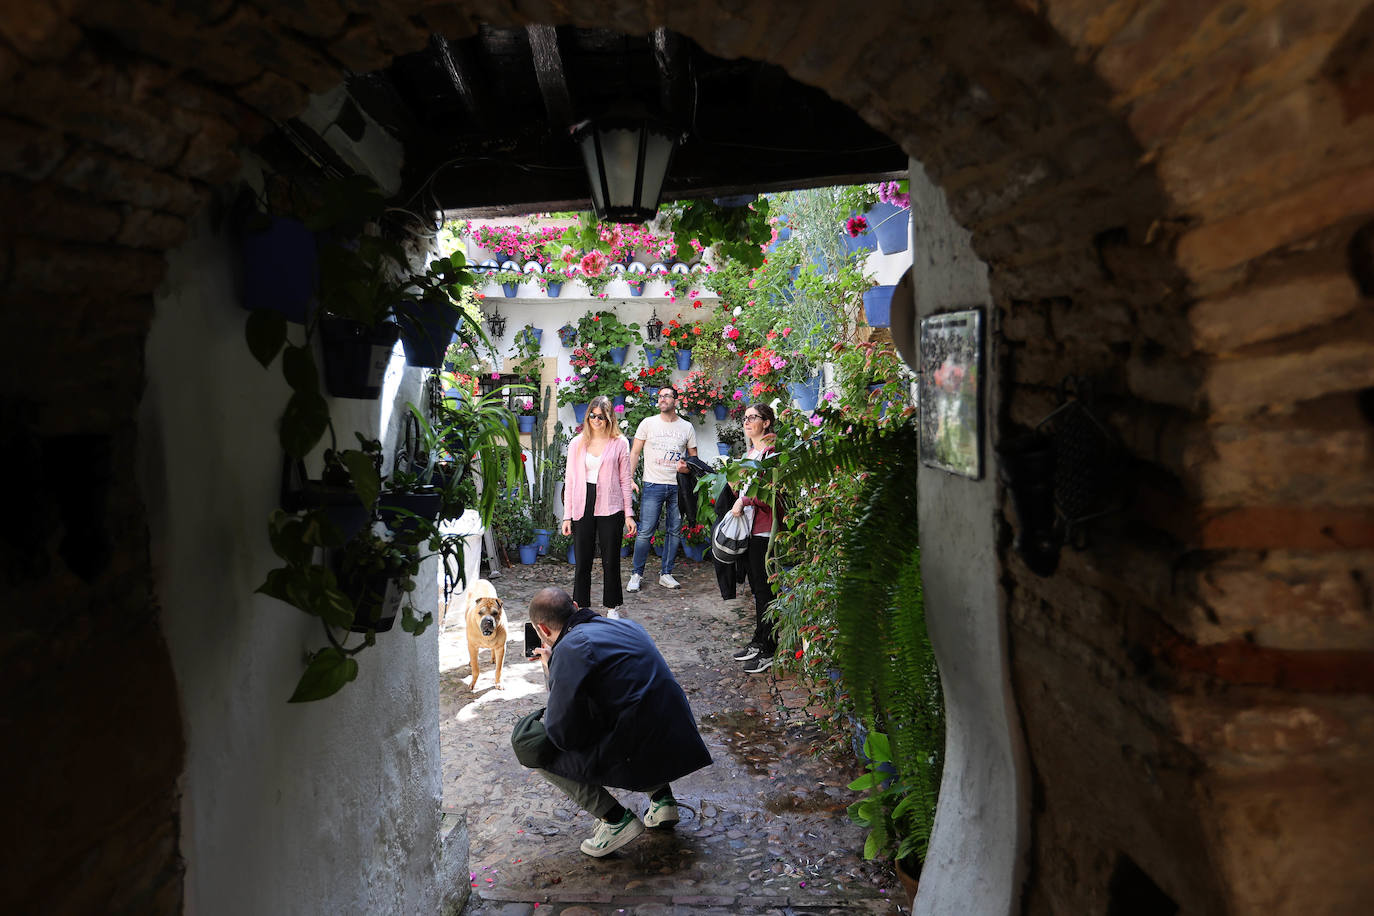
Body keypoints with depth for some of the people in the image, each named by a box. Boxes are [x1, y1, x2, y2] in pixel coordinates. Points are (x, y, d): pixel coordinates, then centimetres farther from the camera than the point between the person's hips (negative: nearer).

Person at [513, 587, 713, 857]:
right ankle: (661, 797, 23)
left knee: (527, 739, 4)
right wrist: (554, 669, 27)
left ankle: (616, 819, 1)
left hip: (642, 760, -8)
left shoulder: (571, 648, -12)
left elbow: (564, 733, -13)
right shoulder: (626, 626, 12)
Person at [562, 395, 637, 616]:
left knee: (611, 560, 6)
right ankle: (580, 605, 17)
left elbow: (625, 481, 4)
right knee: (582, 560, 5)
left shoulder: (619, 443, 2)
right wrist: (567, 516, 2)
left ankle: (611, 606, 21)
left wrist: (629, 514, 0)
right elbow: (570, 481, 6)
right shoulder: (577, 444, 6)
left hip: (610, 509, -1)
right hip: (583, 508, 1)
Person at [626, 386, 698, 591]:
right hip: (653, 485, -2)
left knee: (675, 531, 6)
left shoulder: (687, 427, 9)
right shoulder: (648, 423, 5)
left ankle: (666, 574, 17)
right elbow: (635, 453, 5)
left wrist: (687, 467, -9)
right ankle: (636, 574, 6)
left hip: (678, 487, 2)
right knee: (645, 531, -6)